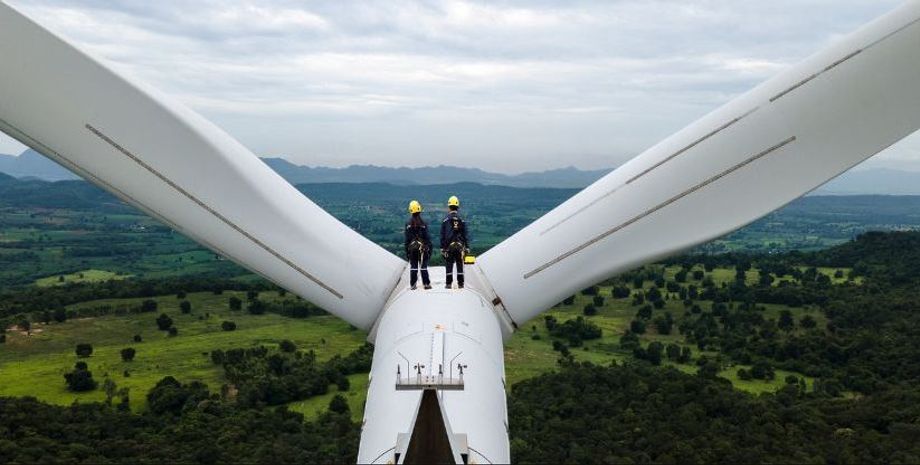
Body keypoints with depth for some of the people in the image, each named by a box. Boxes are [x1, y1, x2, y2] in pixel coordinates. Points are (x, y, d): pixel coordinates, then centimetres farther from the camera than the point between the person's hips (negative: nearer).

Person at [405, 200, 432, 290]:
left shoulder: (408, 223, -1)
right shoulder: (423, 223, -7)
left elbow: (407, 238, 2)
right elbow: (427, 237, -5)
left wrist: (406, 250, 8)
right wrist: (429, 248, 2)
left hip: (412, 247, 2)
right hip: (422, 247, -2)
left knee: (413, 266, 6)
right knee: (423, 266, 4)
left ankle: (412, 285, 6)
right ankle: (426, 283, 5)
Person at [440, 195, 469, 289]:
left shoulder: (445, 220, -2)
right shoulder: (461, 220, 2)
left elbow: (442, 235, -1)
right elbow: (465, 235, 3)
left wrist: (442, 248, 3)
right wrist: (467, 247, 8)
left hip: (449, 246, -1)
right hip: (460, 245, 1)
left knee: (449, 265, 3)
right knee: (460, 265, 5)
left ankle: (449, 283, 3)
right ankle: (460, 283, 7)